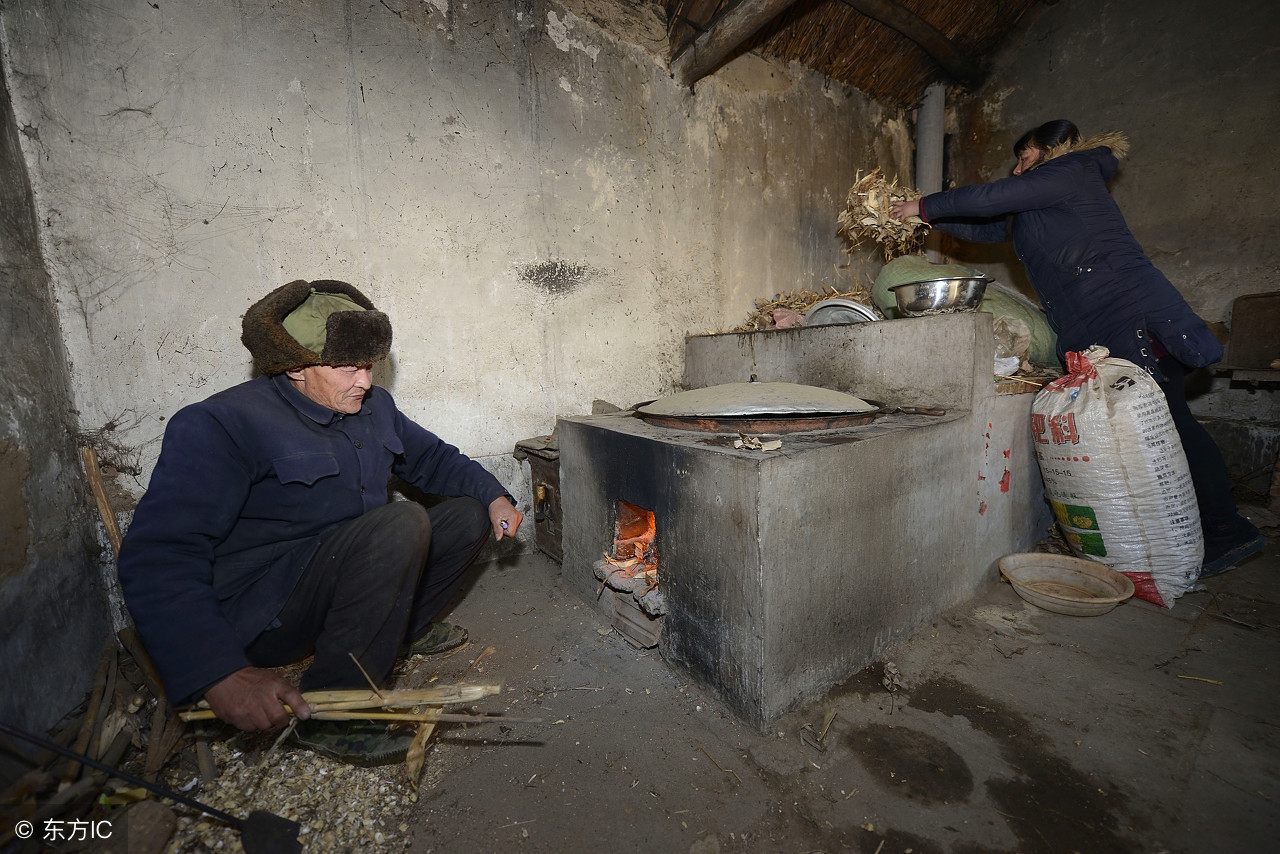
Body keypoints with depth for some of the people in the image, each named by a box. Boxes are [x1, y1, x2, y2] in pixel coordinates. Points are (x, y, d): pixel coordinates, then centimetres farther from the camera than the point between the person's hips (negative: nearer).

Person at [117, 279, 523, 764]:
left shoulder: (373, 406, 5)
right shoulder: (223, 424, -17)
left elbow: (432, 457, 15)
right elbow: (157, 558, -23)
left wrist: (493, 495, -2)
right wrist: (219, 674, -34)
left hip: (356, 576, 7)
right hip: (261, 615, -7)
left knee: (468, 515, 1)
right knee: (403, 522, -31)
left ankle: (405, 628, 12)